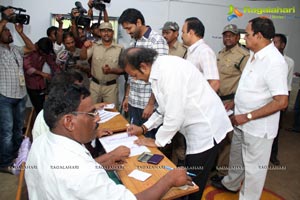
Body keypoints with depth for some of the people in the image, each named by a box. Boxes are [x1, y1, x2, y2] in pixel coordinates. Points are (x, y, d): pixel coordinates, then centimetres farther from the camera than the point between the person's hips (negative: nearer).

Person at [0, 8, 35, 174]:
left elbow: (31, 48, 14)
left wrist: (20, 32, 7)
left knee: (18, 127, 17)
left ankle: (16, 155, 34)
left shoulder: (16, 49, 15)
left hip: (21, 95, 7)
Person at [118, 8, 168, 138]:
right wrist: (127, 96, 16)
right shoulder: (133, 42, 12)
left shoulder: (157, 41, -12)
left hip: (148, 103, -7)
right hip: (133, 102, 8)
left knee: (148, 138, 6)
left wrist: (151, 104, -18)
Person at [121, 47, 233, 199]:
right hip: (196, 127, 9)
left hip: (206, 128, -9)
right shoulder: (159, 70, 6)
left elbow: (175, 114, -24)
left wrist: (158, 141, -9)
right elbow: (166, 107, 16)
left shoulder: (169, 70, -24)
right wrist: (144, 128, 12)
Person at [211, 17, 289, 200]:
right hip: (242, 122, 9)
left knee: (254, 167, 9)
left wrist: (247, 116, -23)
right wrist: (235, 102, 11)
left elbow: (281, 102, -26)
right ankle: (231, 184, 50)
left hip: (258, 127, -9)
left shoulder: (274, 62, -24)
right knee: (236, 156, 27)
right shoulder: (255, 55, 4)